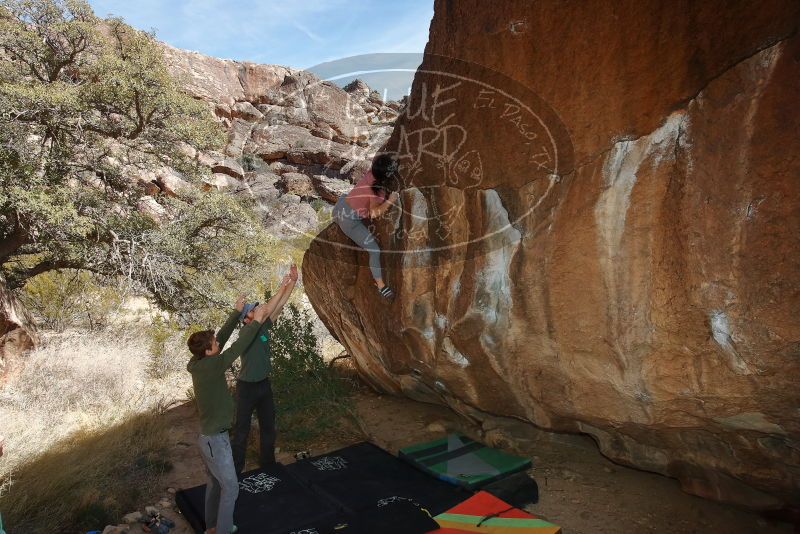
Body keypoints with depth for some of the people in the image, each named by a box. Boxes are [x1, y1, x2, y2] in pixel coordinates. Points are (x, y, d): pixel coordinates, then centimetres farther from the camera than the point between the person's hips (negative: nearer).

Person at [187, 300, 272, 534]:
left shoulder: (198, 364, -2)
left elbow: (223, 336, 4)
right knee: (230, 487, 5)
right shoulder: (211, 366, -27)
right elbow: (237, 348, -24)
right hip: (215, 439, -9)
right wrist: (257, 320, -17)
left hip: (209, 435, 9)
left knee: (214, 483, 23)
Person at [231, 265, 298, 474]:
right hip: (247, 387, -7)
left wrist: (293, 281, -16)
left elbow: (279, 306, -7)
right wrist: (281, 287, -29)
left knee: (268, 426, 17)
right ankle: (236, 469, 19)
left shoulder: (264, 328, -1)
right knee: (242, 430, 6)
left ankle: (267, 463, 33)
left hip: (264, 384, 7)